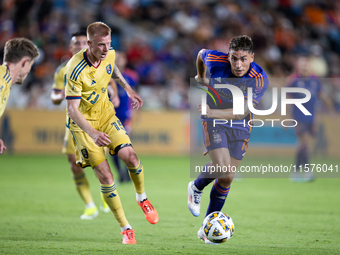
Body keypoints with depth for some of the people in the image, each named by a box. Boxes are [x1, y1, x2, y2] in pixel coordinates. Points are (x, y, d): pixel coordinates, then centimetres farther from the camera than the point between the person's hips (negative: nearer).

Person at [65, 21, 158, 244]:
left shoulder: (109, 54, -9)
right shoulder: (76, 69, -29)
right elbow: (72, 109, -29)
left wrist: (128, 88, 16)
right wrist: (93, 133, -42)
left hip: (105, 113, 5)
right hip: (83, 122, -5)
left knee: (130, 157, -14)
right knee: (105, 175, -13)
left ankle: (142, 198, 17)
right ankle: (125, 228, 0)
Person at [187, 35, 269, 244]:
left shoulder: (260, 79, -23)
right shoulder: (216, 61, -21)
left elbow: (243, 112, -26)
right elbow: (201, 53, 4)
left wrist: (214, 112, -41)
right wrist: (201, 77, 21)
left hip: (240, 126, 2)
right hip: (213, 123, -2)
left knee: (227, 178, 3)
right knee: (222, 167, -22)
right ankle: (197, 187, 11)